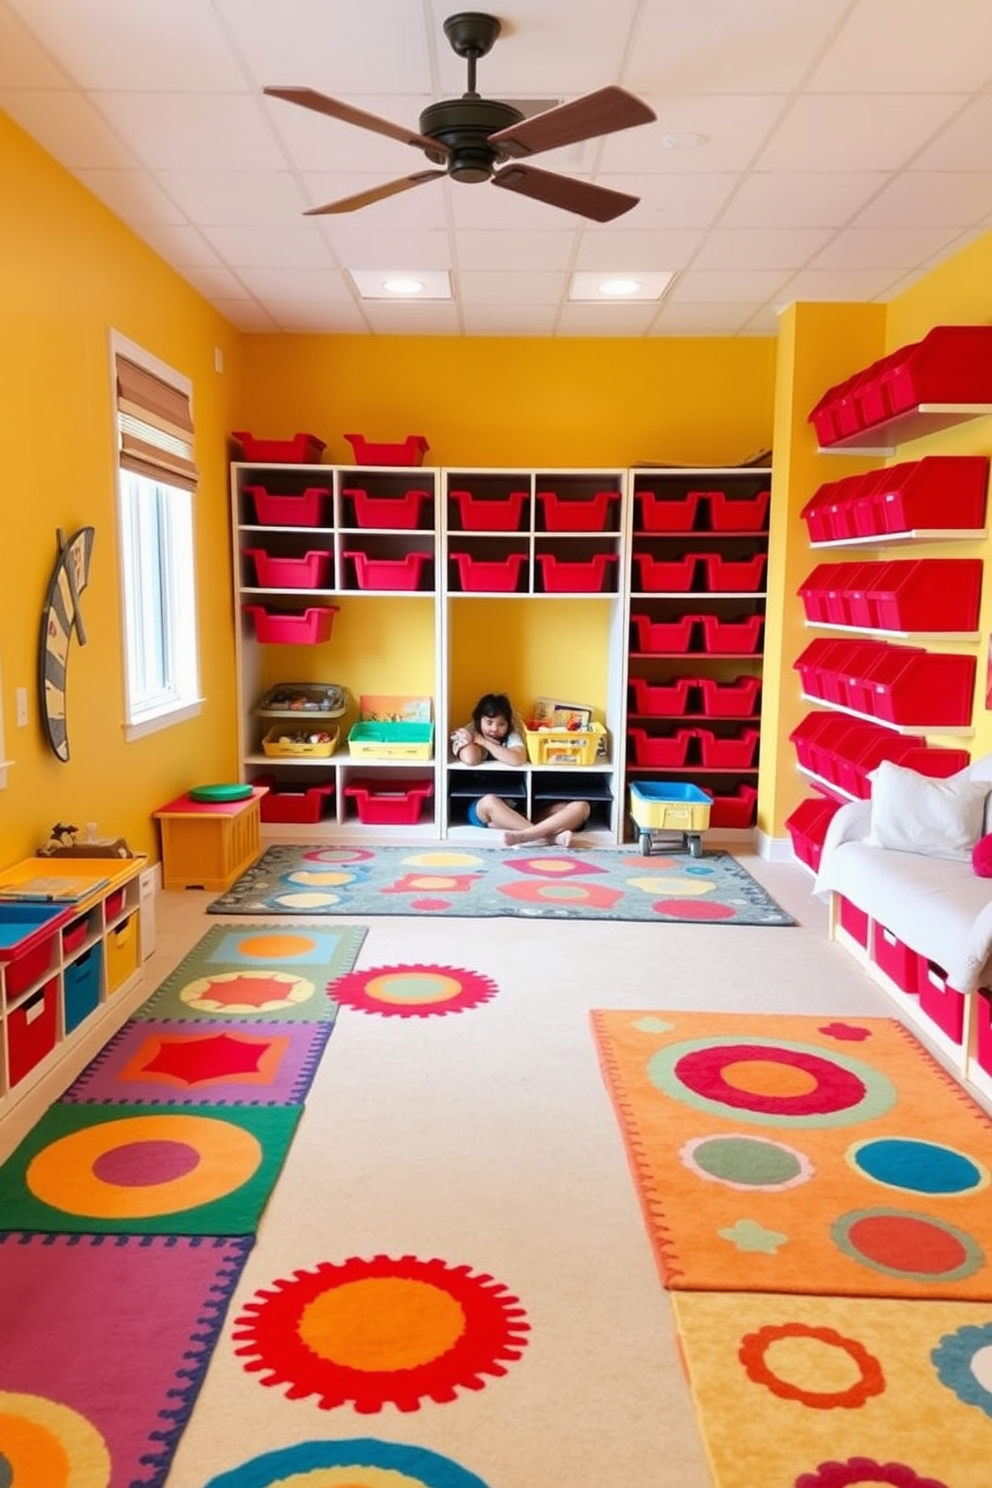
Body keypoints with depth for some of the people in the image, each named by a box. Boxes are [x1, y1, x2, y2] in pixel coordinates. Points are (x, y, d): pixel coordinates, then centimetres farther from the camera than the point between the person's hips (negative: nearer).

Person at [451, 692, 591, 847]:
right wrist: (469, 736, -2)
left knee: (581, 807, -17)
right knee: (489, 801, -41)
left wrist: (483, 741, -8)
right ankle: (552, 836, -46)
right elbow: (471, 760, -19)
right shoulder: (466, 735, 5)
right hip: (483, 809, -2)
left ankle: (525, 835, -47)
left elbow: (517, 760, -16)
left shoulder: (512, 736, 8)